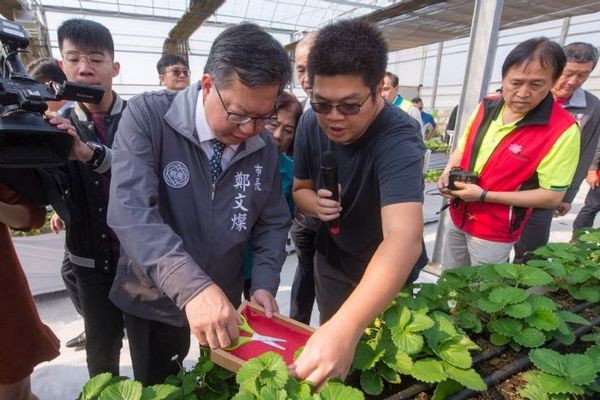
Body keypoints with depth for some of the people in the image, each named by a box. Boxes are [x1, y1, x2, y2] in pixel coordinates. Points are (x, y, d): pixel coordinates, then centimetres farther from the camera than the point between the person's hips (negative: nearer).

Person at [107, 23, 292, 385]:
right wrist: (191, 287, -42)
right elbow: (131, 211, -31)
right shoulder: (148, 116, -20)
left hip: (225, 300, 3)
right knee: (157, 388, 22)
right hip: (153, 298, -2)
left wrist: (264, 284, -15)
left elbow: (273, 223, 0)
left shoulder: (264, 147, -8)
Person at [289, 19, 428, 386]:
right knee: (326, 353, 24)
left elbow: (405, 237, -50)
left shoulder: (398, 139, -34)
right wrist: (316, 203, -24)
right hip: (331, 262, 5)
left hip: (386, 274, -4)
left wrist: (347, 327, -64)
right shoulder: (312, 124, -15)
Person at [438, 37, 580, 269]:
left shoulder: (562, 131, -20)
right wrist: (448, 173, -10)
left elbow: (553, 196, -18)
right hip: (458, 217, 6)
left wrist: (484, 195, -24)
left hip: (494, 233, -5)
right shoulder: (486, 107, -3)